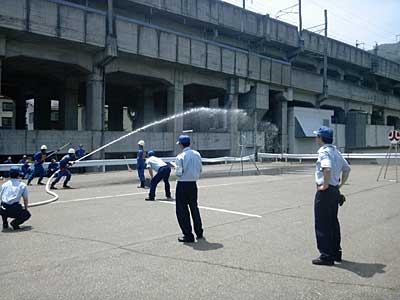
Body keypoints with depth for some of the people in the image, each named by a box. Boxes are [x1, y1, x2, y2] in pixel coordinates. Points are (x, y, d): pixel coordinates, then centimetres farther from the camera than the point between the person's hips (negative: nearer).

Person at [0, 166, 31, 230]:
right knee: (27, 214, 23)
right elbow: (25, 200, 16)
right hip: (15, 209, -3)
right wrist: (25, 209, 32)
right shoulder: (23, 185, 11)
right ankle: (15, 223, -1)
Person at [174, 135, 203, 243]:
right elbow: (200, 170, 7)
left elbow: (179, 173, -15)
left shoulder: (180, 156, -14)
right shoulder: (197, 154, 3)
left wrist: (176, 167, 3)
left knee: (182, 210, 4)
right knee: (194, 208, 19)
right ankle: (199, 232, 28)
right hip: (193, 184, 6)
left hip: (183, 185, -6)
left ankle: (188, 235, 5)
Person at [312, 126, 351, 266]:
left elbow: (327, 169, -33)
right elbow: (347, 168, 20)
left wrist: (325, 185, -22)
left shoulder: (324, 152, -16)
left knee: (322, 224, -1)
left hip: (325, 191, -9)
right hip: (335, 191, 9)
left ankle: (326, 256, 5)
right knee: (333, 222, 17)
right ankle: (336, 252, 26)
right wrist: (340, 184, 17)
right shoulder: (336, 151, 12)